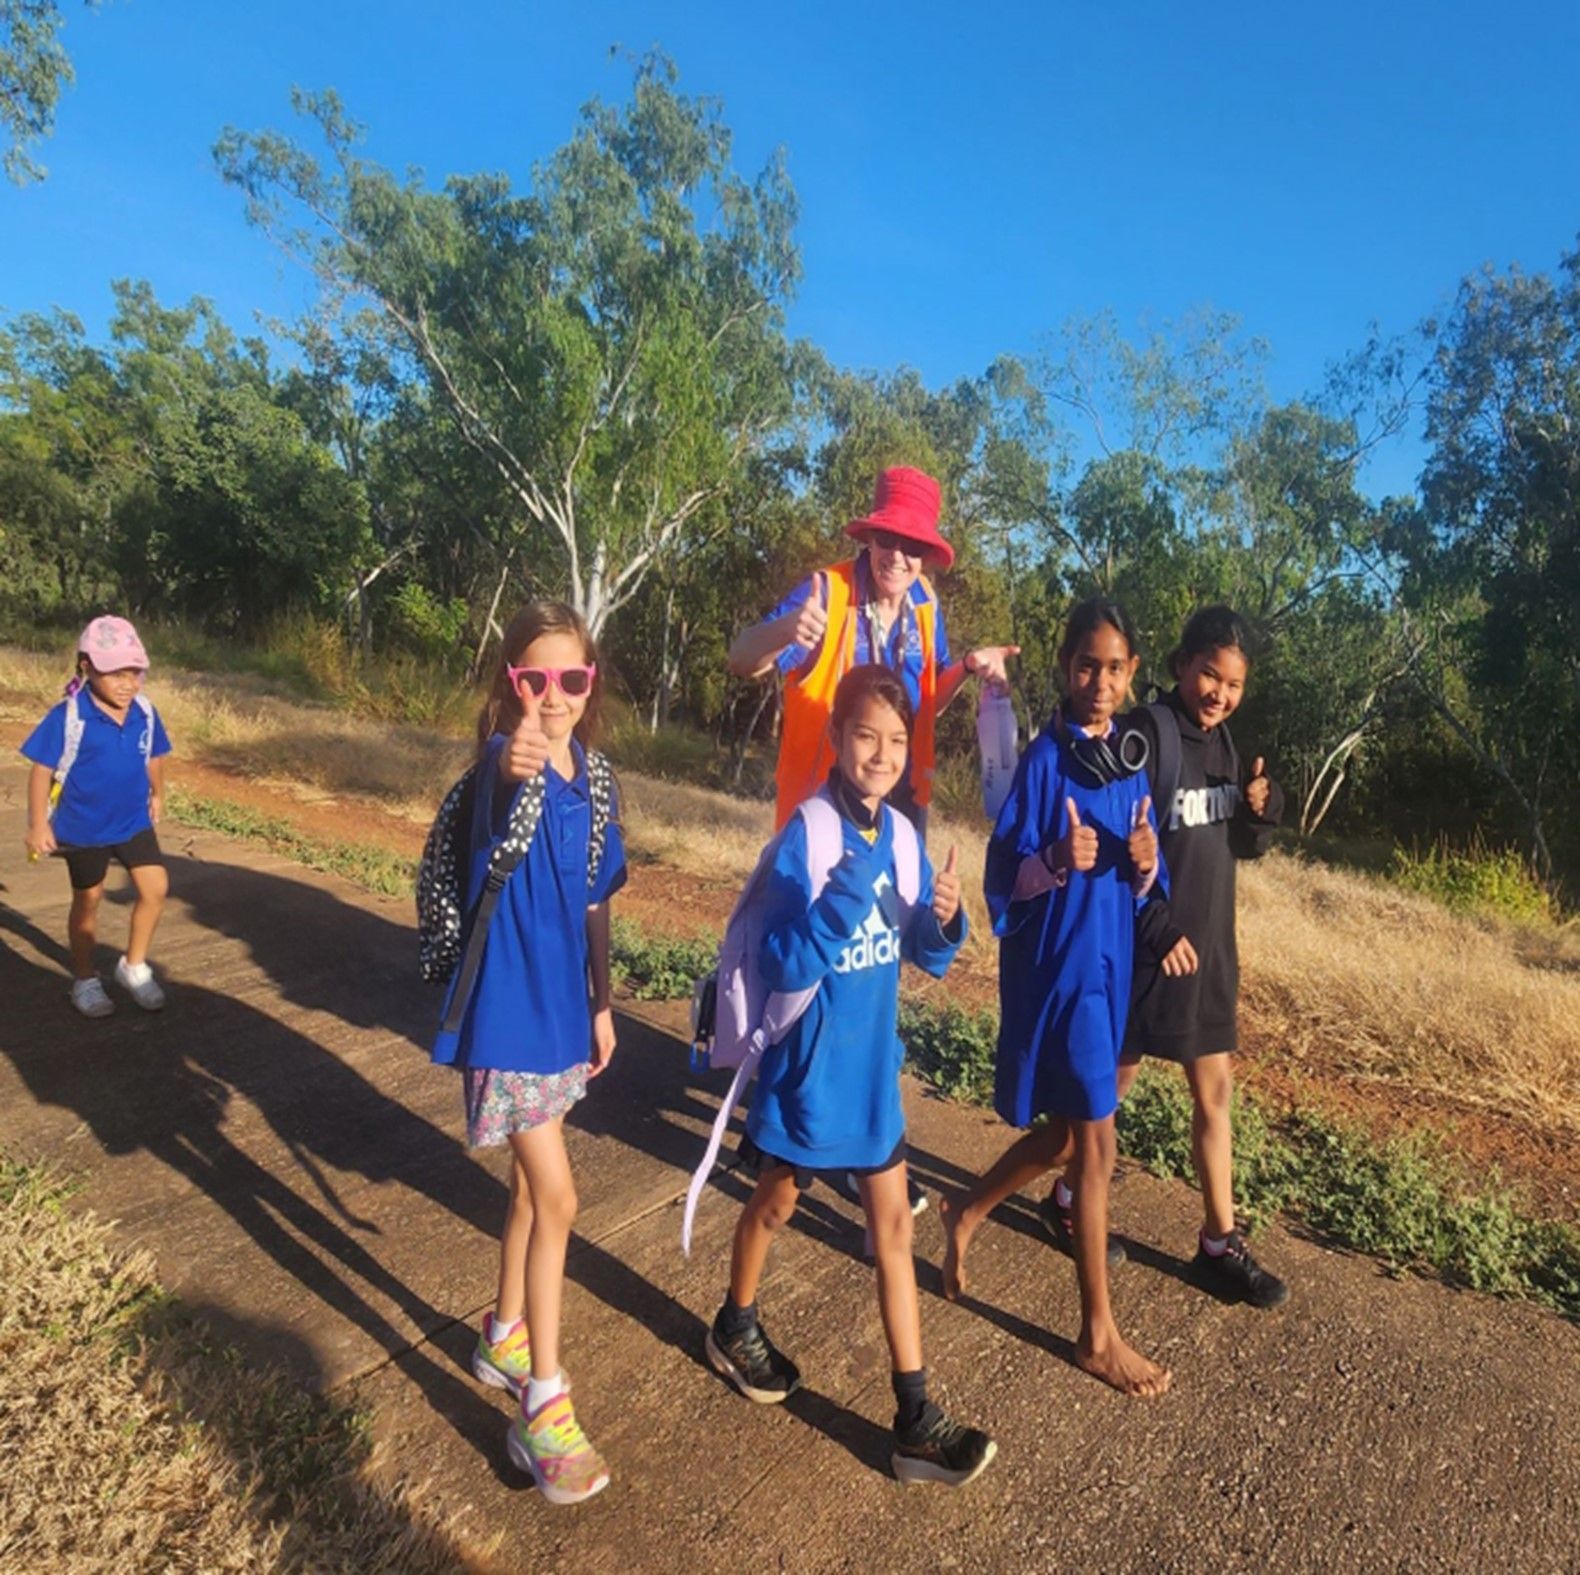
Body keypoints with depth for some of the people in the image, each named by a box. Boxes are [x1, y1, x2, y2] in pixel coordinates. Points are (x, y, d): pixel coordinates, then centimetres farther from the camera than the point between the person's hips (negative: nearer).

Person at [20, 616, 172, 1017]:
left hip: (134, 822, 3)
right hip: (83, 827, -3)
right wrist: (39, 825, -13)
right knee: (88, 900, 10)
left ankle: (134, 966, 15)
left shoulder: (145, 712, -6)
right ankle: (85, 980, 28)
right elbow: (42, 770, -13)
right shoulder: (68, 716, -18)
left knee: (156, 888, -5)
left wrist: (156, 796, 21)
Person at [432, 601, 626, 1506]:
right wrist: (513, 771, -67)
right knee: (557, 1201, -2)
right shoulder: (506, 761, -17)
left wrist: (602, 1004, 12)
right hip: (509, 1008, -7)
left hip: (562, 1005, 7)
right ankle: (543, 1408, 14)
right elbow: (503, 807, -45)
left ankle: (505, 1339, 42)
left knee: (534, 1184, 21)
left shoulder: (589, 776, 3)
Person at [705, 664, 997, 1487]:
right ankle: (735, 1328, 47)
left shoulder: (901, 835, -4)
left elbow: (927, 956, 3)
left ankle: (915, 1418, 23)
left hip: (873, 1064, 5)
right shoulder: (805, 836, -21)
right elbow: (783, 965, -25)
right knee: (777, 1204, 18)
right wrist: (845, 896, -37)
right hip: (810, 1064, -5)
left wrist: (945, 918, -18)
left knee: (893, 1226, 10)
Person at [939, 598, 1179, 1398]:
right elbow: (1004, 877, -14)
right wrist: (1055, 862, -32)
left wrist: (1146, 867, -12)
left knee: (1064, 1132, 18)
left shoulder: (1129, 761, 7)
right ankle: (1098, 1335, 19)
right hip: (1054, 964, -7)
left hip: (1108, 961, 7)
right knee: (1096, 1143, 1)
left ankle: (965, 1215, 42)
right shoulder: (1044, 759, -13)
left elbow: (1142, 891, 10)